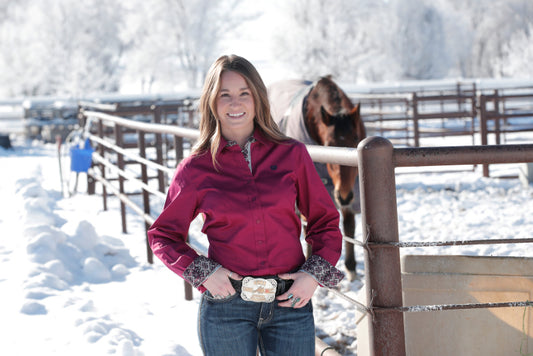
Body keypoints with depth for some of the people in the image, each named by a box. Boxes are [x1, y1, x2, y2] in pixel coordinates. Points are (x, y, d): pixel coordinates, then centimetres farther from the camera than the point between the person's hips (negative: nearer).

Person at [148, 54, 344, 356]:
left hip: (290, 304, 1)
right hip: (226, 307, -1)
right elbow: (163, 236, 9)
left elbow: (325, 221, 10)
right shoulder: (195, 169, 0)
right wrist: (202, 272, -6)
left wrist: (315, 274, -4)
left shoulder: (292, 155, 3)